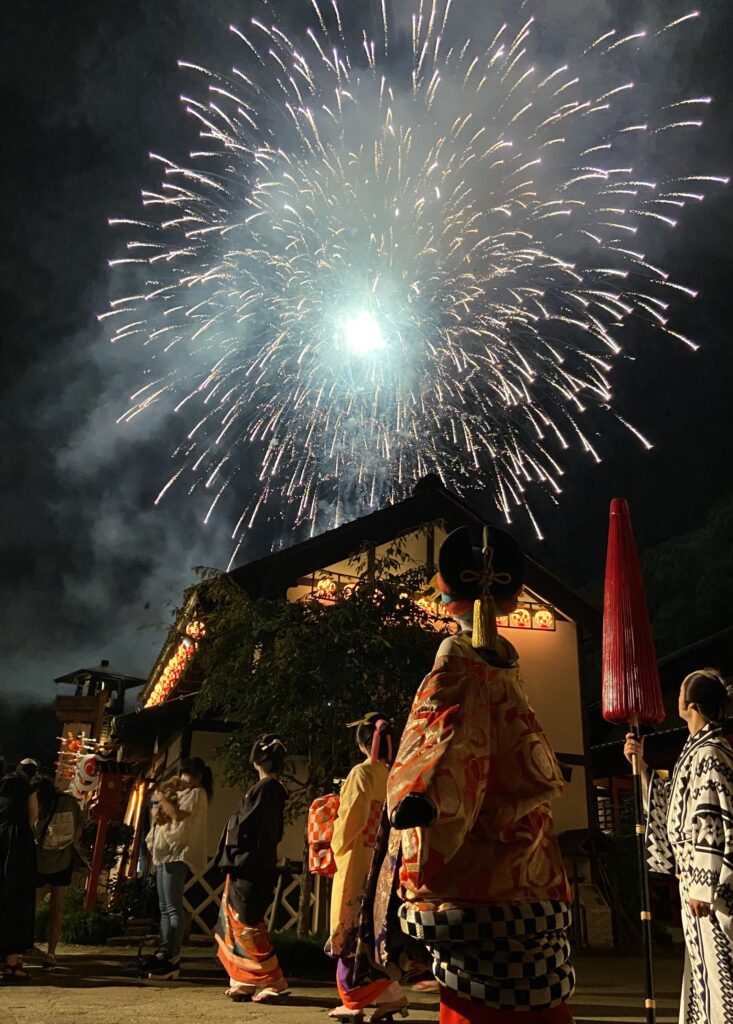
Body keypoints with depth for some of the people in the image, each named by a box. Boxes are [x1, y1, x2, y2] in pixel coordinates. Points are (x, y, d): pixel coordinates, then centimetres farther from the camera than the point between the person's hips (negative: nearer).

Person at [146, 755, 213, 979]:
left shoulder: (197, 793, -3)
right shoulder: (179, 793, 24)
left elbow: (179, 815, -17)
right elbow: (158, 815, 23)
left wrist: (162, 799, -7)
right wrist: (157, 815, 1)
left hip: (178, 854, -10)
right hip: (164, 854, 10)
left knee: (173, 907, -12)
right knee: (165, 908, 10)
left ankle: (172, 959, -12)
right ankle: (164, 953, 13)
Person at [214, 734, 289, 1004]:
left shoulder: (263, 788, -17)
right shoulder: (276, 789, 11)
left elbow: (245, 827, -18)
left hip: (249, 865, -10)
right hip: (260, 863, 10)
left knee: (247, 924, -2)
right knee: (241, 922, 16)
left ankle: (273, 983, 3)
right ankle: (245, 982, 22)